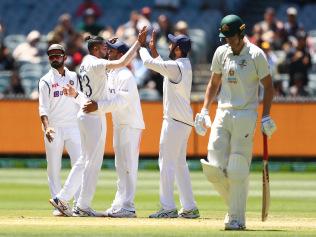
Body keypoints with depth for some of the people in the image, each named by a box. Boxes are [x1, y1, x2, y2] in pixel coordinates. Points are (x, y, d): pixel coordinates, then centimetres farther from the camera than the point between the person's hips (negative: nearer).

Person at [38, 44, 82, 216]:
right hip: (54, 129, -3)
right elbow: (43, 108, -9)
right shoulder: (46, 81, 0)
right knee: (54, 168, -1)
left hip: (74, 127, 3)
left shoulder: (74, 77, 12)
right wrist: (46, 127, -23)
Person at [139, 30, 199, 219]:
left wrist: (142, 46, 4)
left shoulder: (176, 66, -17)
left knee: (167, 162, -7)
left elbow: (148, 62, -13)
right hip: (184, 122, 10)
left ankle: (168, 208, -8)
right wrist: (153, 49, 26)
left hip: (175, 121, -10)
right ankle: (190, 208, 14)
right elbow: (162, 65, 28)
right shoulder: (185, 65, 12)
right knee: (180, 163, 13)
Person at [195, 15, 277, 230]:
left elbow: (268, 86, 0)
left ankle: (237, 218, 0)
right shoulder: (221, 53, 9)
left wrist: (266, 117, -6)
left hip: (245, 115, -5)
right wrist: (204, 110, 10)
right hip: (222, 114, 5)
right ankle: (236, 203, 17)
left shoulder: (256, 55, -5)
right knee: (214, 168, -4)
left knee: (238, 170, -7)